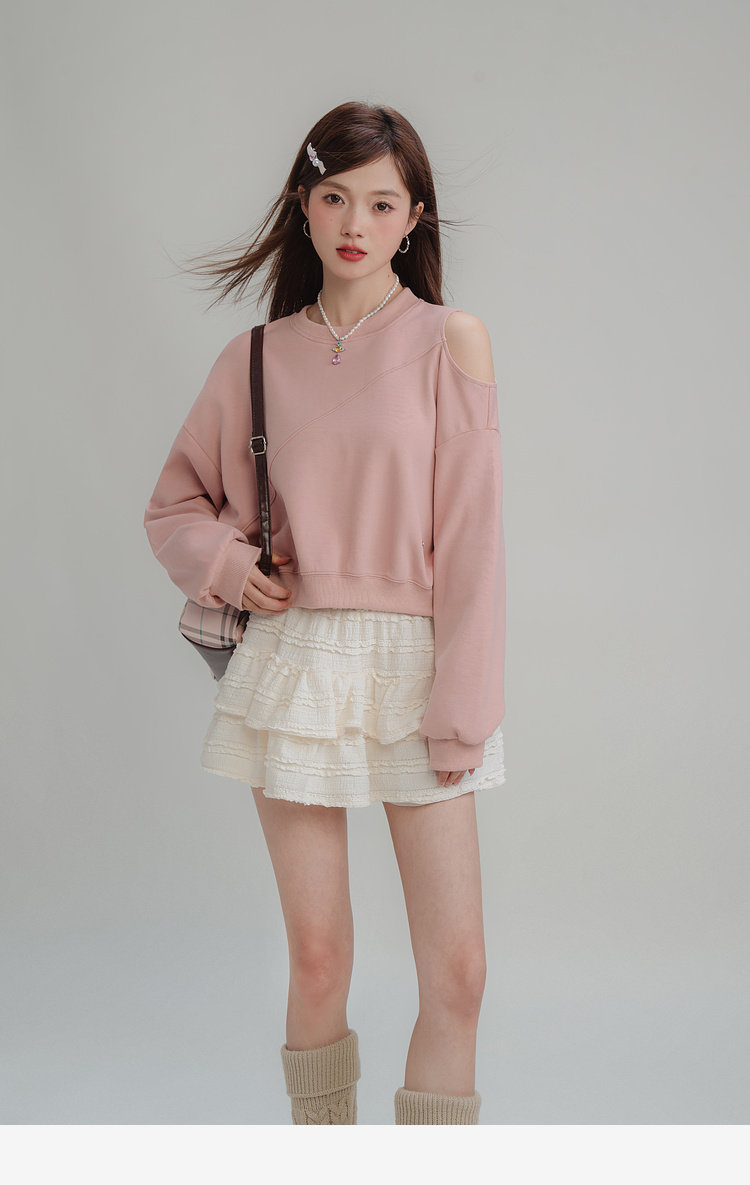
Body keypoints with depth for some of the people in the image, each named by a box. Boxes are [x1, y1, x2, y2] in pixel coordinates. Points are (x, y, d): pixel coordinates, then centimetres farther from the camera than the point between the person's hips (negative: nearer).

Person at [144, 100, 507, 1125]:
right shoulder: (256, 358, 7)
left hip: (413, 665, -1)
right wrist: (224, 559, -3)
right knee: (317, 959, 6)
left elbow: (470, 533, -4)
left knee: (457, 970, -4)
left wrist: (460, 711, -9)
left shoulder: (451, 340, 0)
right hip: (293, 664, 2)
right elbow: (174, 506, 19)